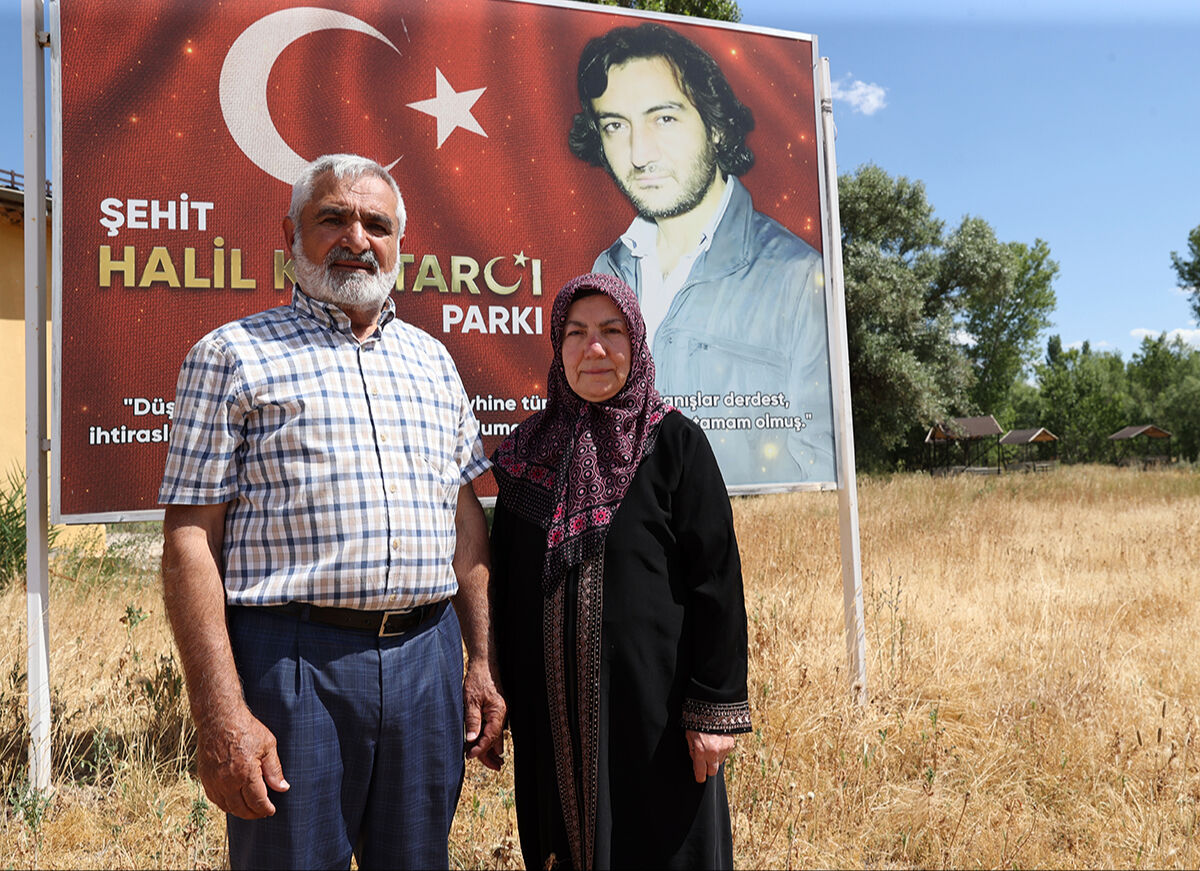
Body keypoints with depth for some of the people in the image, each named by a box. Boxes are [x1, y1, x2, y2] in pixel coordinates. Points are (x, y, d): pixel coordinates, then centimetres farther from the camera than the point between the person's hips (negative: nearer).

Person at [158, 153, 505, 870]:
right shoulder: (234, 354, 1)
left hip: (428, 656, 4)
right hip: (293, 656, -4)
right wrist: (220, 715, -12)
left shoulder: (433, 360, 14)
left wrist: (483, 663, 9)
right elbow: (190, 540, -5)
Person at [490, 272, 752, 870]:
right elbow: (506, 587, 9)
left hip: (651, 701, -3)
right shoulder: (529, 449, 4)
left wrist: (716, 707, -12)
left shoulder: (674, 442, -7)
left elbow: (717, 579, -9)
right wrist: (508, 703, 8)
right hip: (554, 710, 4)